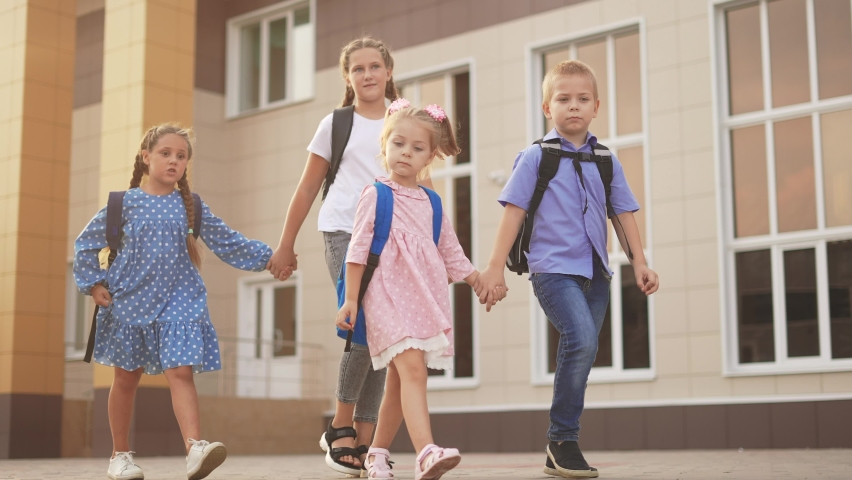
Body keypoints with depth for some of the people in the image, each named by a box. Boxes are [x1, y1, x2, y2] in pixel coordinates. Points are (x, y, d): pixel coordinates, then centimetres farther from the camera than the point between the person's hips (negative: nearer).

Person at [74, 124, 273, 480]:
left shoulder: (189, 206, 5)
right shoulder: (125, 203, -1)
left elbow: (227, 242, 9)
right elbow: (86, 243, 7)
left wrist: (268, 256, 5)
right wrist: (93, 283, -1)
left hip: (178, 301, 0)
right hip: (129, 301, 0)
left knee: (181, 372, -14)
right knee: (126, 379, 9)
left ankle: (195, 448, -24)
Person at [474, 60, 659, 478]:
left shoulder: (606, 161, 13)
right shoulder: (536, 157, 1)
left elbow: (623, 214, 16)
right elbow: (514, 210, -2)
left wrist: (639, 263, 9)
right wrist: (495, 266, -6)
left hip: (595, 271, 5)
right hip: (553, 267, -5)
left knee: (580, 353, 7)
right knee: (581, 339, -24)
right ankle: (562, 439, -11)